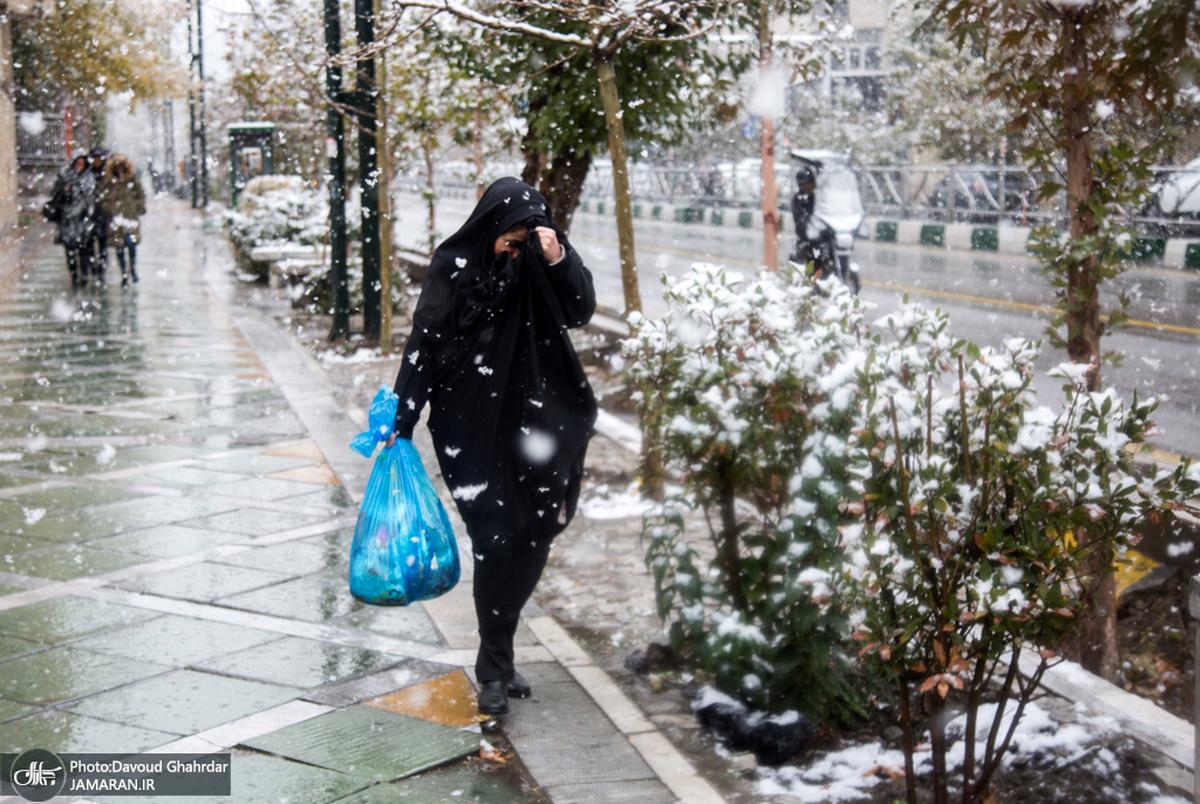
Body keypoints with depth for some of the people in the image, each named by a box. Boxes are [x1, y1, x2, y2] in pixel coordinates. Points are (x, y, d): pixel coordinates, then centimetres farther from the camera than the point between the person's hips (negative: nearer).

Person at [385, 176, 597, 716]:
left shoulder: (535, 263, 3)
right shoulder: (452, 266, -8)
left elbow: (581, 312, -3)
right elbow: (424, 343, -7)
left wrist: (559, 261, -19)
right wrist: (402, 420, -9)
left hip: (523, 419, 4)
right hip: (469, 423, -4)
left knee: (531, 536, 3)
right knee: (496, 539, -7)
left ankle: (497, 659, 19)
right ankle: (494, 670, 4)